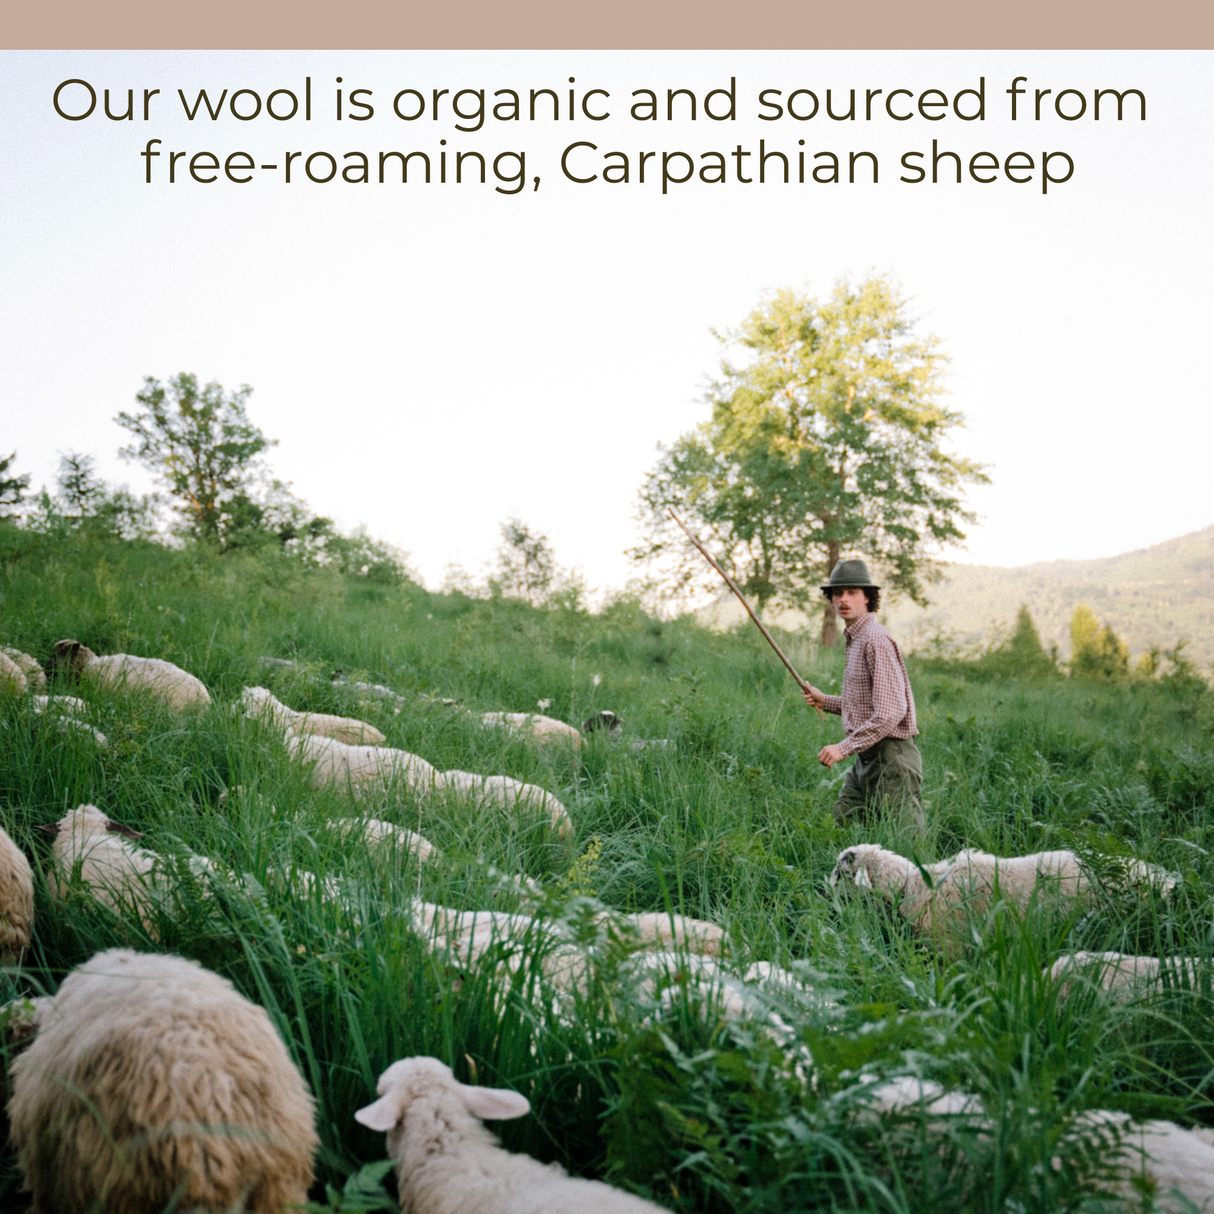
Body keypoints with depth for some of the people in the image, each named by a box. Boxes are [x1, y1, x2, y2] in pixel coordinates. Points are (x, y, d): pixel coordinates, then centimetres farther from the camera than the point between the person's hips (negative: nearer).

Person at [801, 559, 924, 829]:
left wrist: (845, 747, -22)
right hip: (866, 757, 10)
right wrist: (825, 701, 17)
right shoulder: (855, 639, 16)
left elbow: (891, 711, -23)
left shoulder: (875, 639, -15)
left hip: (890, 759, -10)